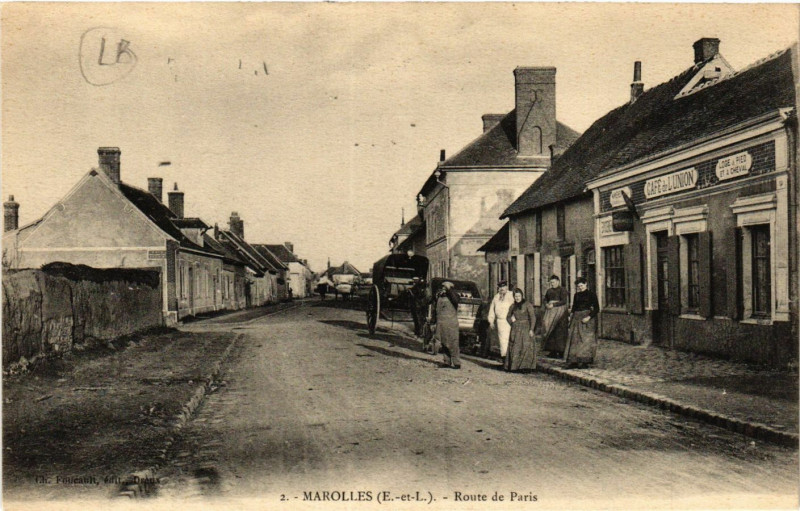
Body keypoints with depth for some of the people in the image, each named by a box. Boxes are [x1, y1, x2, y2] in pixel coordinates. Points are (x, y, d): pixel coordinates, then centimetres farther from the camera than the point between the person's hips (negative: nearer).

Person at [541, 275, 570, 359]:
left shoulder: (562, 290, -3)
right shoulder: (549, 291, 17)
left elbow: (564, 301, -12)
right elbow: (545, 299, 19)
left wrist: (553, 305, -17)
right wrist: (546, 304, -3)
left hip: (559, 311, -6)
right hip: (550, 312, 6)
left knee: (559, 331, -9)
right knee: (550, 330, 0)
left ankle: (560, 351, -7)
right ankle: (553, 351, 3)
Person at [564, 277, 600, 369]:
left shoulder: (591, 295, -1)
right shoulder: (576, 295, 14)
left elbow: (597, 309, -4)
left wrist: (589, 317, -16)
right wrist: (571, 316, 3)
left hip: (587, 319, -5)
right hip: (576, 318, 5)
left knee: (585, 339, -6)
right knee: (574, 339, -1)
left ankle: (584, 361, -3)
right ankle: (573, 361, 0)